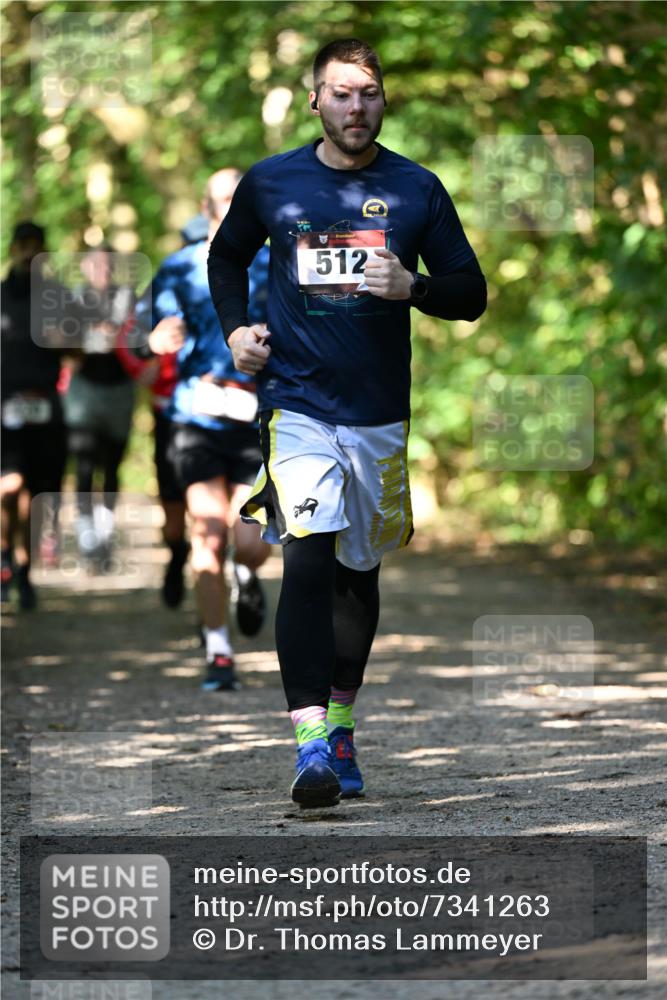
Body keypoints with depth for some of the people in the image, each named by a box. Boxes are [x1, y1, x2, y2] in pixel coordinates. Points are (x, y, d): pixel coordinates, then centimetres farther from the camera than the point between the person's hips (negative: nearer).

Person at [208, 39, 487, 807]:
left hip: (379, 412, 2)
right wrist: (235, 330, 4)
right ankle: (311, 742, -21)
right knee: (308, 562, -18)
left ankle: (340, 724, 31)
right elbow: (226, 258, 21)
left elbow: (470, 294, 5)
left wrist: (409, 287, -14)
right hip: (296, 404, -2)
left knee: (358, 572, 13)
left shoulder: (416, 190, 2)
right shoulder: (270, 183, 2)